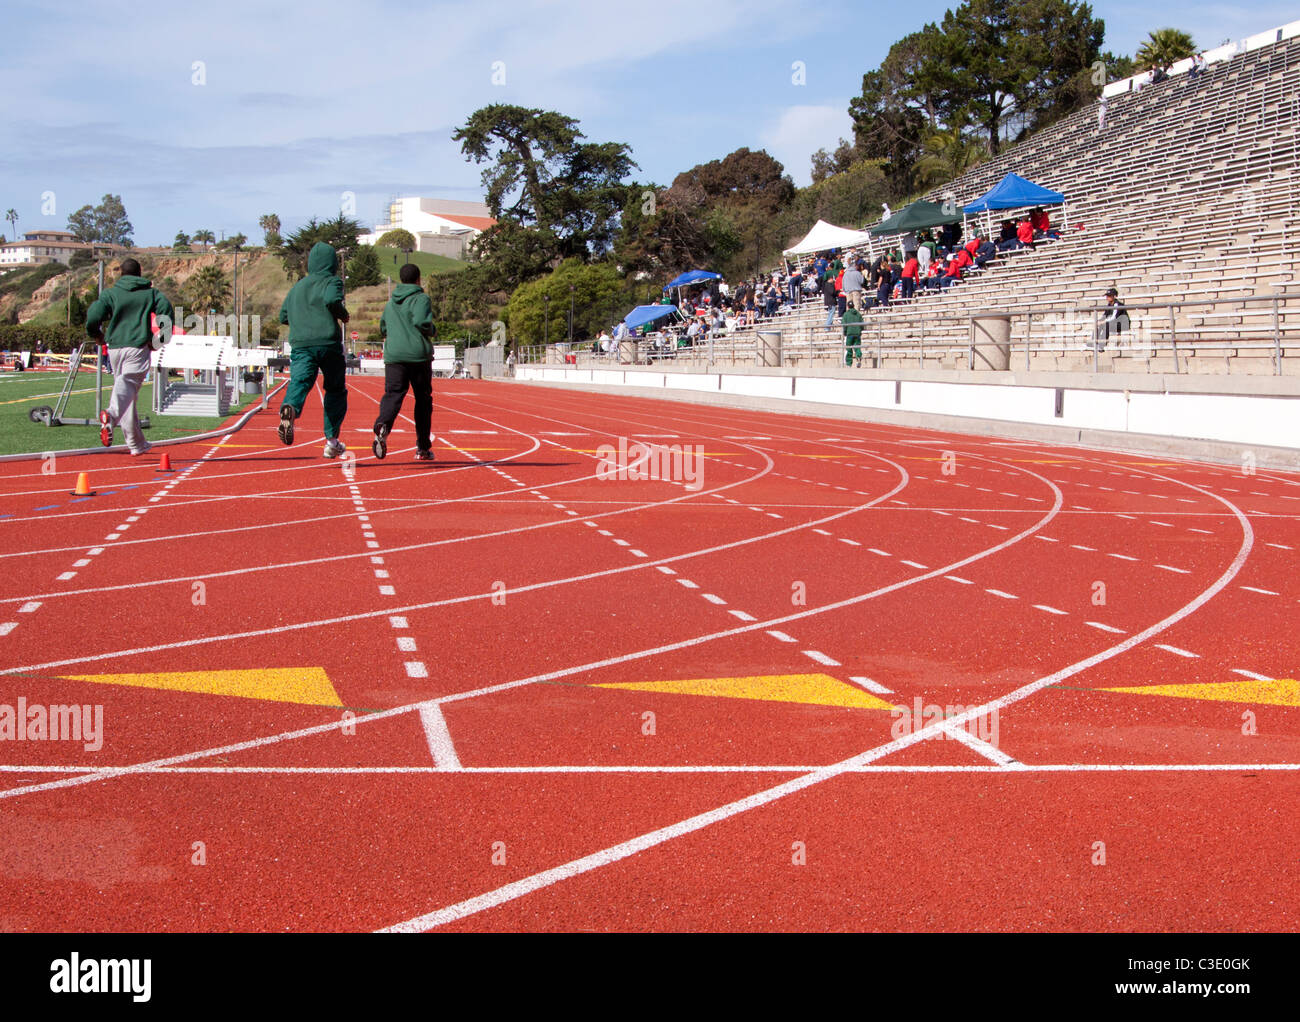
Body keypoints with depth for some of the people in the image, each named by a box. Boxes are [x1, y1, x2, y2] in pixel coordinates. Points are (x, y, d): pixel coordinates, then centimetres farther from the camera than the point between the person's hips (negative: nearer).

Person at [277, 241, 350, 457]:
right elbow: (332, 300, -17)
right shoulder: (332, 281, 5)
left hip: (300, 345, 3)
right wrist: (343, 314, 1)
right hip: (328, 344, -3)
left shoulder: (297, 287, 21)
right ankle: (331, 439, 11)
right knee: (336, 390, 13)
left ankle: (290, 408, -52)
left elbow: (284, 316, 24)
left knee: (300, 382, -17)